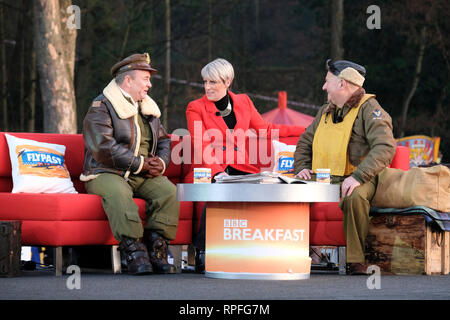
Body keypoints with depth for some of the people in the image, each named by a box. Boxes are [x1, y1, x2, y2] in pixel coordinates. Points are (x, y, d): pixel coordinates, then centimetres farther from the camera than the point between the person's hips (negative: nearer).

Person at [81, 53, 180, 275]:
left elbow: (163, 141, 25)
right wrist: (141, 163, -16)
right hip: (107, 174, -6)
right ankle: (133, 253, -39)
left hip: (143, 175, 6)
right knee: (119, 194, -39)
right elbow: (104, 147, -17)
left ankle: (156, 250, -22)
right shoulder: (101, 108, -4)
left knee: (168, 191, -23)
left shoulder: (148, 109, 22)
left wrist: (161, 162, 0)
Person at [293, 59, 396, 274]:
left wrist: (358, 177, -30)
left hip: (357, 180, -6)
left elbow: (385, 147, -18)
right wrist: (301, 167, 5)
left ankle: (355, 260, -29)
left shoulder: (368, 109, -5)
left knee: (354, 197, -39)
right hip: (322, 179, 6)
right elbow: (304, 143, 28)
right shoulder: (325, 111, 19)